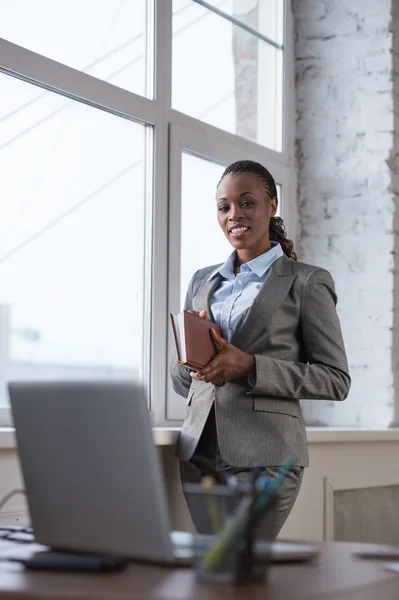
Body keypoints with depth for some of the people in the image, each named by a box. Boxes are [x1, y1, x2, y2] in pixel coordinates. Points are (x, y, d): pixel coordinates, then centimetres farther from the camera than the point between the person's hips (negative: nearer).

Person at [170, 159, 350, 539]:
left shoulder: (307, 283, 1)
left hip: (264, 455, -5)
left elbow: (336, 379, -4)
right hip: (200, 452, 5)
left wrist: (251, 366, -14)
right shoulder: (202, 281, 16)